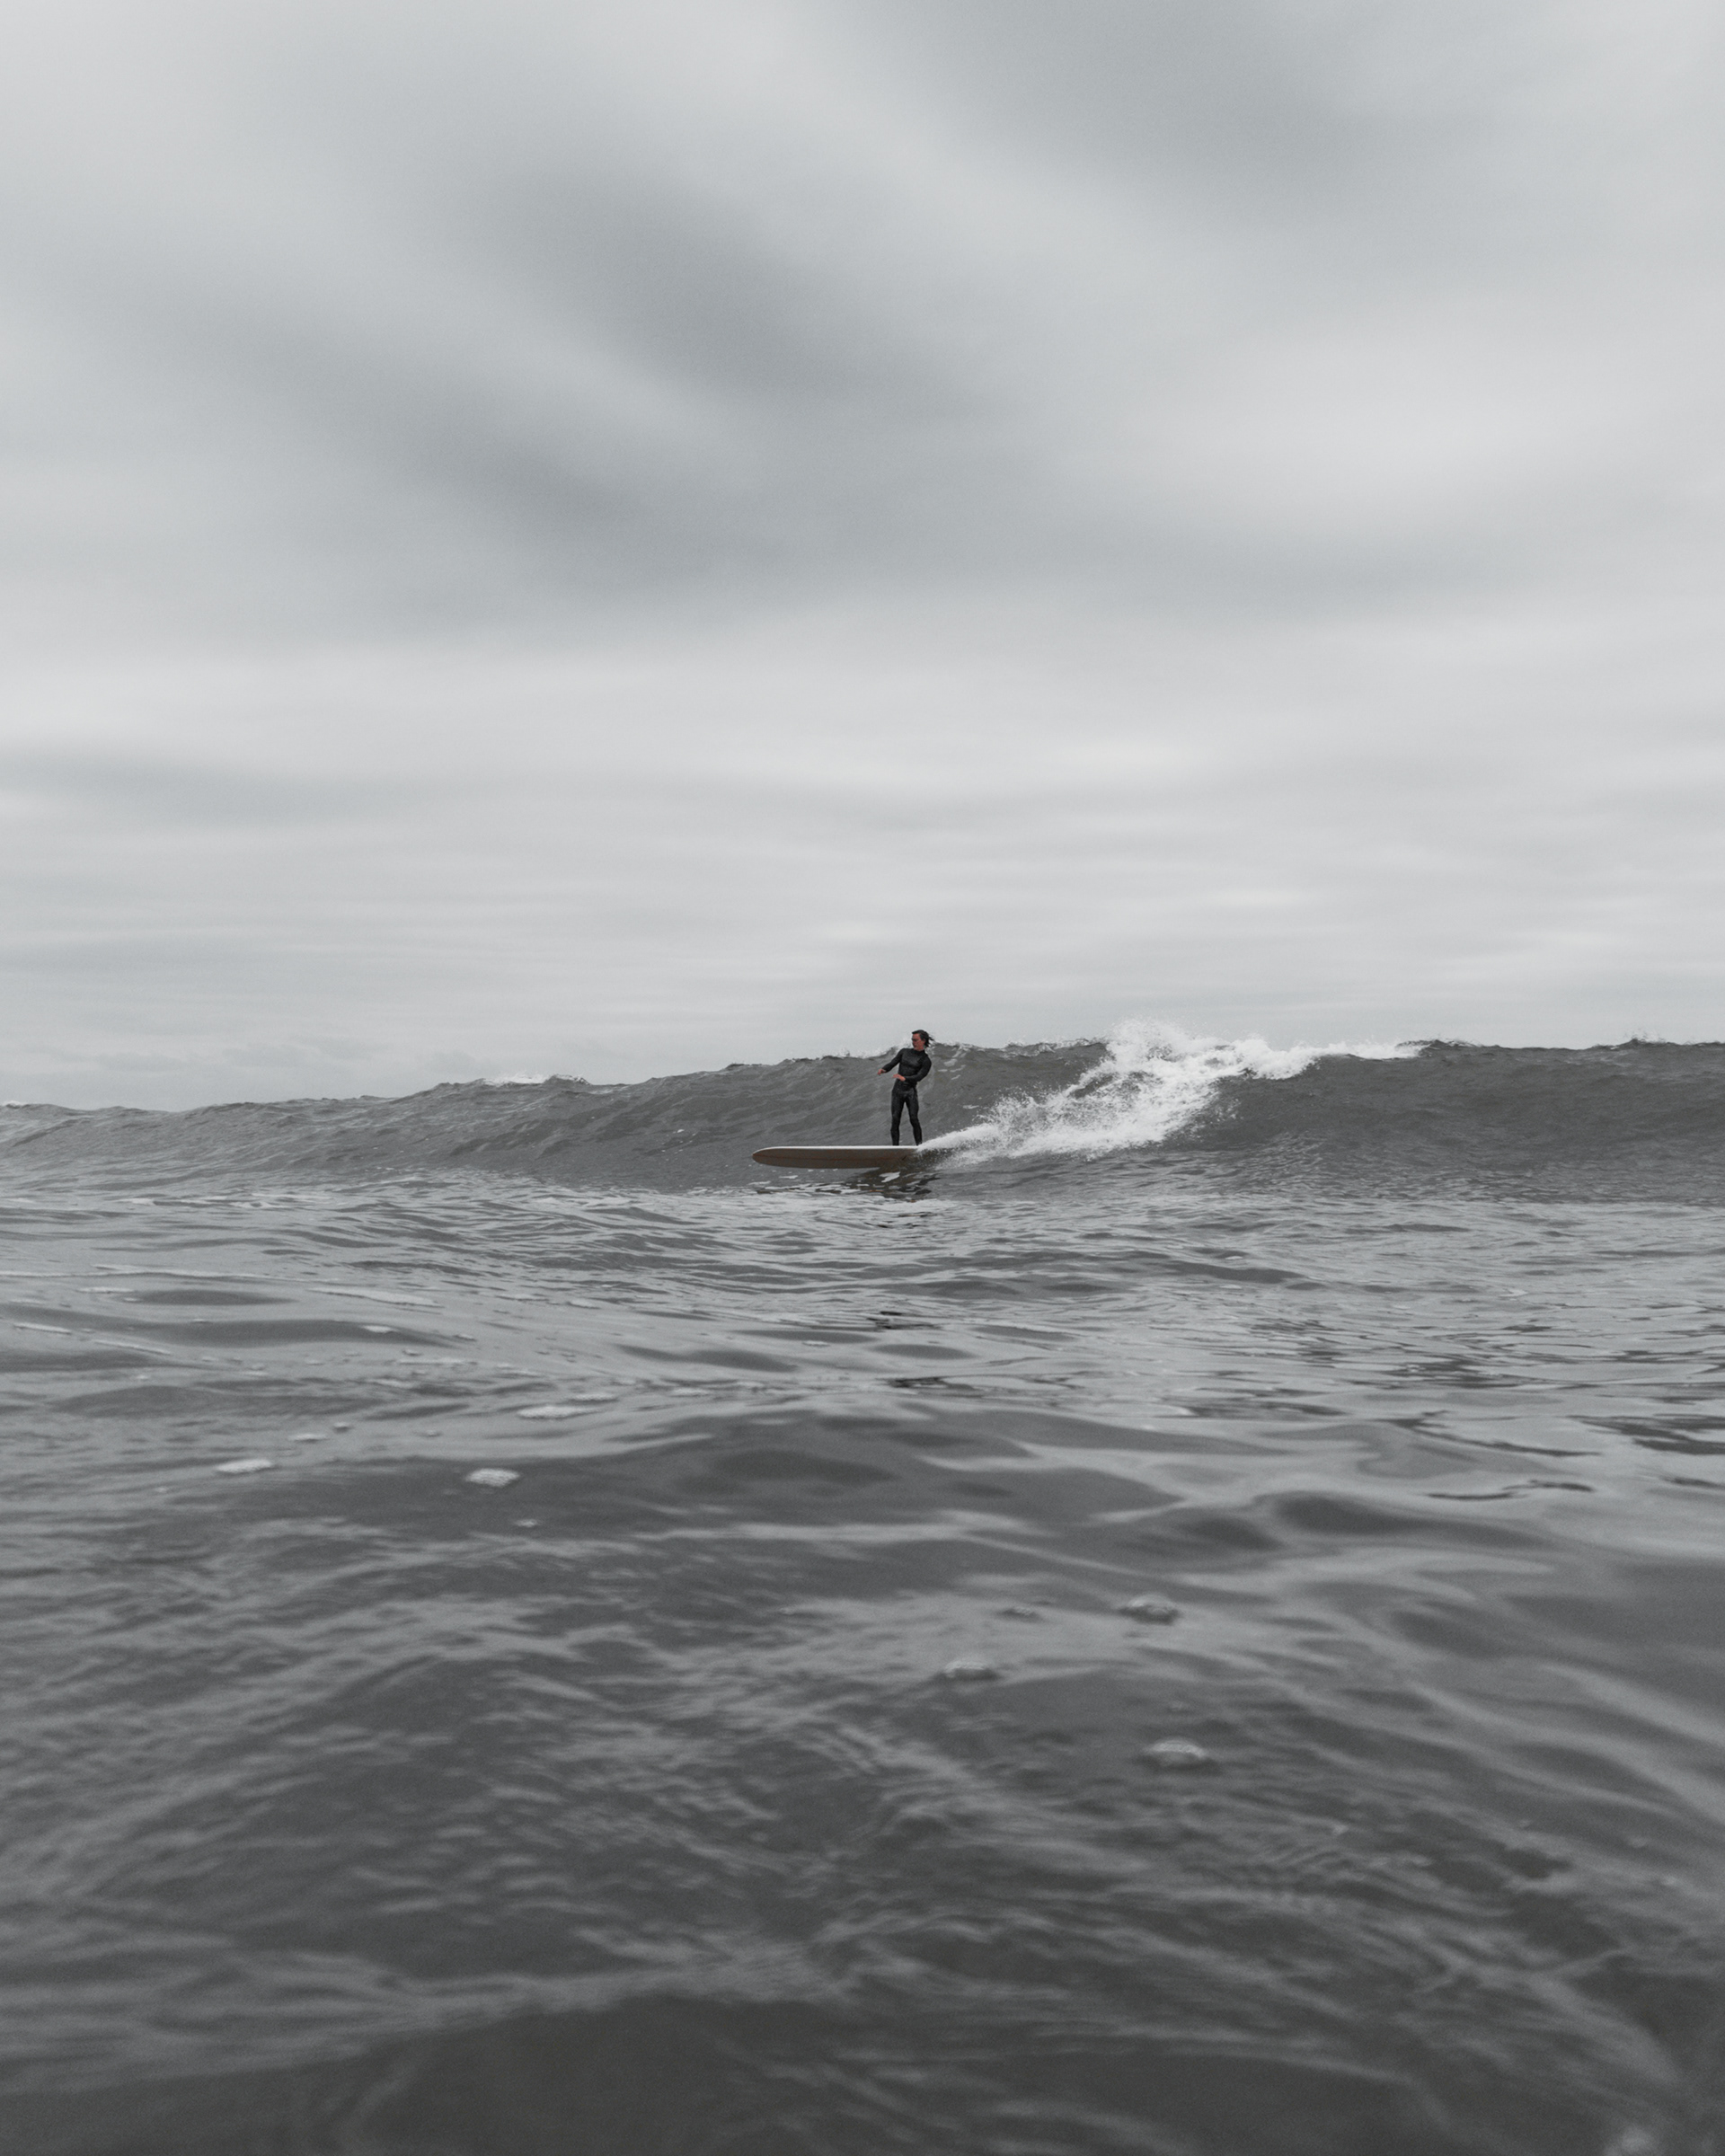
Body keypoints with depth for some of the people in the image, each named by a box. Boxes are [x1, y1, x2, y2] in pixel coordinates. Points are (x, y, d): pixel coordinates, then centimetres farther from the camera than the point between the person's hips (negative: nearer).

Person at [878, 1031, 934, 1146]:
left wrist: (905, 1078, -27)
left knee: (914, 1119, -13)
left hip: (911, 1091, -3)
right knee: (895, 1119, -4)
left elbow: (920, 1076, -11)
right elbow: (892, 1063, 9)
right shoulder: (904, 1052, 14)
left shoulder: (926, 1060, 2)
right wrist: (883, 1069, -14)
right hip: (898, 1089, 3)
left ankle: (919, 1146, -10)